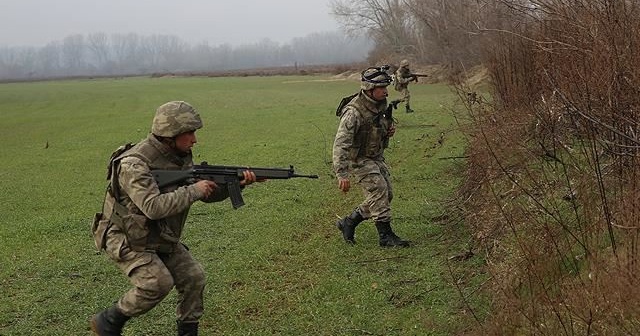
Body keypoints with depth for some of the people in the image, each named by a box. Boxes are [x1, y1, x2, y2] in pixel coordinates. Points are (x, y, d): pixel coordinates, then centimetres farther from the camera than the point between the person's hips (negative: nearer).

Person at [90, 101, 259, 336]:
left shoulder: (181, 157, -2)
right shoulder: (134, 164, -27)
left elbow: (208, 192, 4)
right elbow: (154, 207, -38)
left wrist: (235, 183, -14)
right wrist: (193, 191, -30)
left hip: (162, 238, 8)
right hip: (127, 240, -8)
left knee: (193, 277, -1)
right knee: (159, 283, -22)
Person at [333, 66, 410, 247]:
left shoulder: (380, 104, 0)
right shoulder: (354, 112, -27)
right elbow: (341, 144, -31)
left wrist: (389, 130, -1)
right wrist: (342, 174, -38)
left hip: (376, 157, 9)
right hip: (359, 159, -9)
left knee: (385, 195, 8)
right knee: (378, 191, -17)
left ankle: (348, 222, 19)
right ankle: (386, 236, -8)